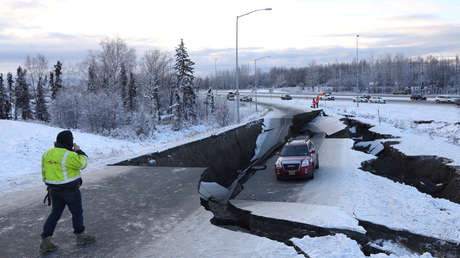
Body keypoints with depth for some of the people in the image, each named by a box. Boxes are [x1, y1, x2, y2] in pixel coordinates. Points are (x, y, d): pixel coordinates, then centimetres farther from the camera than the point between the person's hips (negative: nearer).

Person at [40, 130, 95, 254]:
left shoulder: (47, 154, 1)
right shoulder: (69, 155, -22)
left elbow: (45, 171, 8)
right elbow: (83, 164, -11)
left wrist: (49, 185, 18)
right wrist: (79, 151, 0)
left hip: (54, 189, 7)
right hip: (69, 189, -6)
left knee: (55, 214, 12)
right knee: (77, 212, 11)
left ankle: (45, 242, 8)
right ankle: (80, 237, 24)